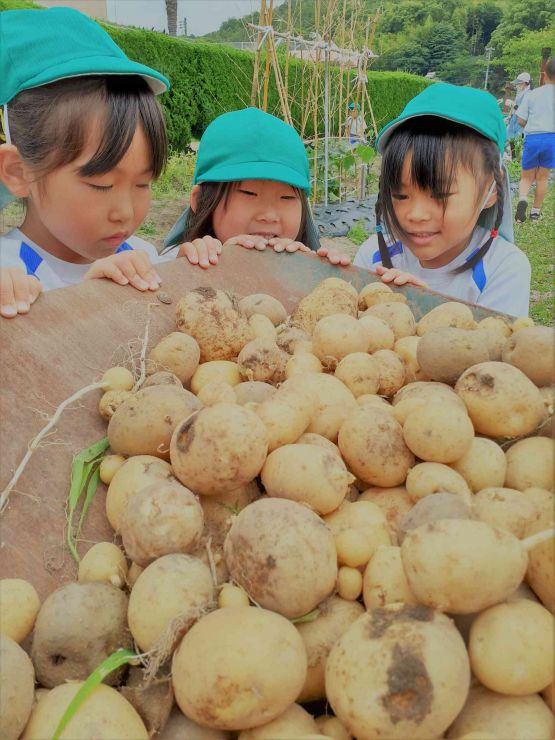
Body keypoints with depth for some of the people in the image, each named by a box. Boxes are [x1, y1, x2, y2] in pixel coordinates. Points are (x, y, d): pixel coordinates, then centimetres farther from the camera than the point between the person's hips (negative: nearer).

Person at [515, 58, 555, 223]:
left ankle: (522, 199, -18)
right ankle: (536, 211, 18)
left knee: (526, 177, 11)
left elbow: (521, 120, 1)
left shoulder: (533, 94, 3)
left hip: (532, 138, 0)